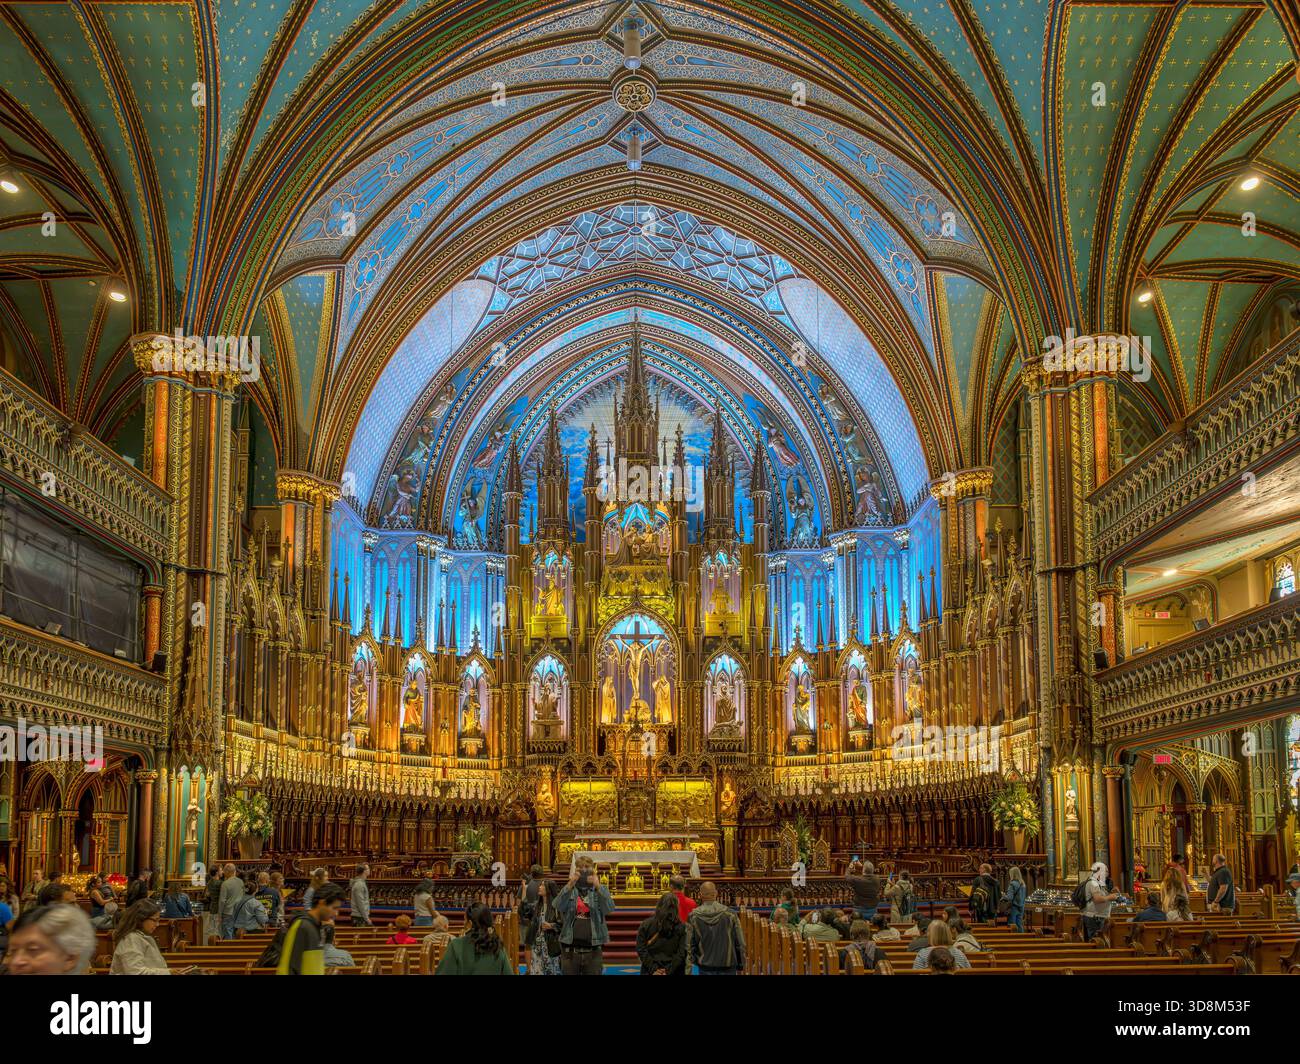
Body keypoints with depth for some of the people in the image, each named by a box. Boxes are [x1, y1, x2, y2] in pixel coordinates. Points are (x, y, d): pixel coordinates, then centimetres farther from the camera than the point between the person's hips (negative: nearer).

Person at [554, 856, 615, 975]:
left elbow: (609, 909, -13)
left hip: (593, 951, 0)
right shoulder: (568, 890, 6)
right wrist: (570, 884, -26)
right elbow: (559, 906, -13)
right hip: (570, 950, 0)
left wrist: (597, 886, -25)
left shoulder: (601, 889, 5)